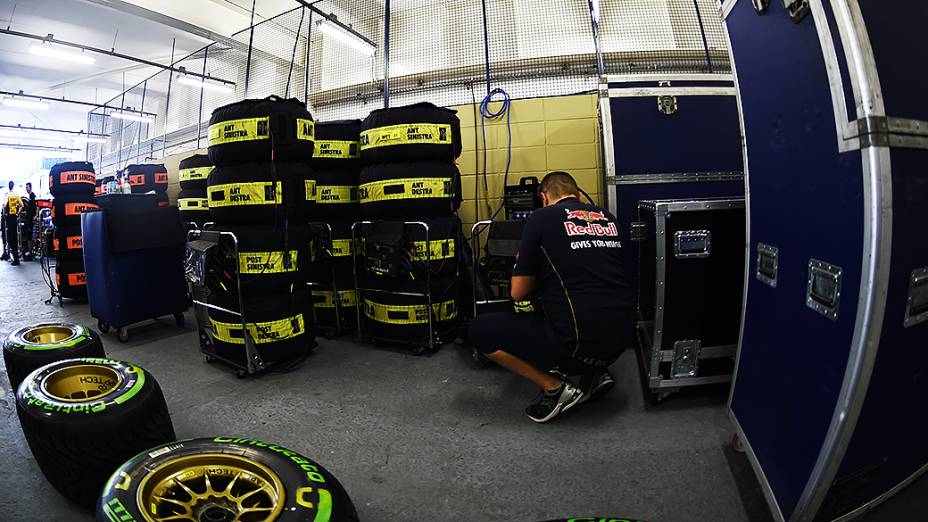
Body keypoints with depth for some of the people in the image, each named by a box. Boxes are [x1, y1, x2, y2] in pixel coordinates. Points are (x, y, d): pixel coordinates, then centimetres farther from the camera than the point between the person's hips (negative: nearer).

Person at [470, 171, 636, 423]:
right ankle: (596, 373, 18)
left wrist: (540, 286, 21)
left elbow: (518, 293, -1)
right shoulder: (608, 218, 12)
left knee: (480, 330, 5)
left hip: (579, 344, -7)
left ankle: (555, 388, 1)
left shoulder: (542, 218, -3)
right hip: (622, 337, 7)